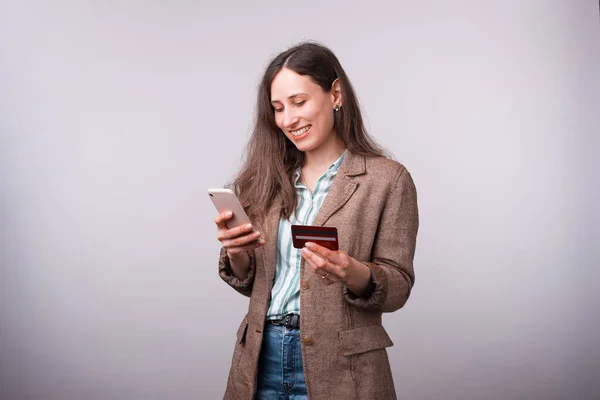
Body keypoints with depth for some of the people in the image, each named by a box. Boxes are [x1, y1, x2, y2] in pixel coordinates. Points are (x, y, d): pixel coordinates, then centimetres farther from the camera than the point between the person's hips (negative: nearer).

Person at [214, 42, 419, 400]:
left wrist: (353, 274, -26)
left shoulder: (388, 179, -6)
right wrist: (236, 254, -10)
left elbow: (397, 288, -7)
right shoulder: (268, 179, 6)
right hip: (261, 359, 4)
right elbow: (252, 283, 10)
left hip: (337, 369, -3)